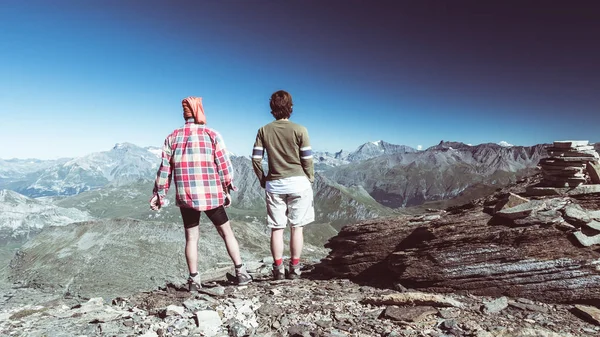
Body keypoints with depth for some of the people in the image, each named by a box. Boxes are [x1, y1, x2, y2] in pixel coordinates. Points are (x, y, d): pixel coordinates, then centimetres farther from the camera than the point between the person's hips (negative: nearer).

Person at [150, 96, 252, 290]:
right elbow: (224, 165, -5)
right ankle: (241, 272, 15)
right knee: (226, 232, 12)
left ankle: (194, 279, 17)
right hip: (211, 195, -1)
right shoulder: (212, 135, -3)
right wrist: (227, 190, 6)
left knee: (191, 238, 14)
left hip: (185, 196, 2)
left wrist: (159, 194, 14)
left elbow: (165, 169, 4)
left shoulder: (172, 137, 3)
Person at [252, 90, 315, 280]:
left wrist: (263, 180, 11)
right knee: (296, 228, 8)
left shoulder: (264, 131, 1)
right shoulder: (299, 130, -6)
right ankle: (294, 268, 14)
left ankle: (278, 269, 12)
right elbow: (307, 160, -6)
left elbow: (256, 159, -2)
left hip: (274, 185, 2)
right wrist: (310, 180, 9)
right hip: (298, 182, -1)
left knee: (276, 228, 8)